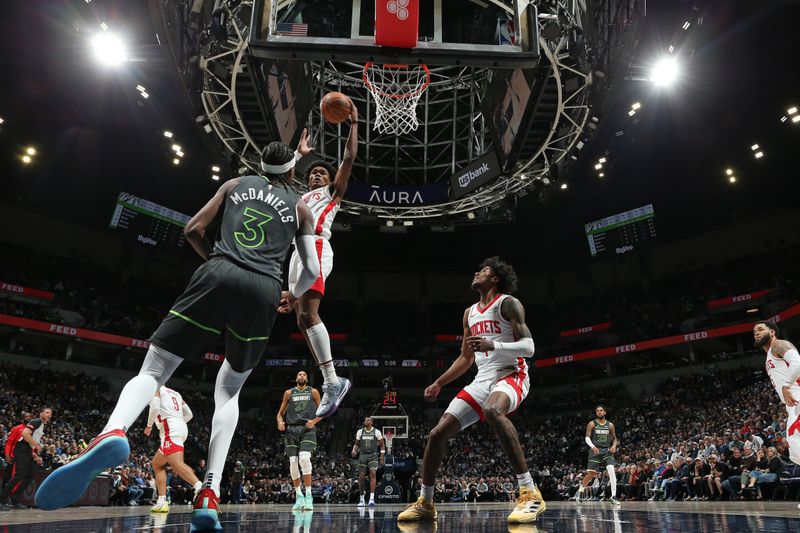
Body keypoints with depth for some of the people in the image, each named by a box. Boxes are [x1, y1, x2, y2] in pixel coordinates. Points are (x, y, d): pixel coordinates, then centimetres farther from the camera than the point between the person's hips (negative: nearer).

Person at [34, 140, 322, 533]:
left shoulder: (236, 184, 23)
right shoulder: (300, 208, 23)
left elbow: (193, 229, 17)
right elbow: (312, 270, 16)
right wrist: (294, 295, 37)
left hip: (218, 277, -1)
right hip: (263, 292, 1)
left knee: (153, 371, 3)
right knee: (228, 391, 15)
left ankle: (113, 431, -32)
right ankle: (209, 496, 1)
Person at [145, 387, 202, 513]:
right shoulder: (176, 393, 29)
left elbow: (155, 408, -9)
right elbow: (189, 414, 23)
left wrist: (149, 425, 5)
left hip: (171, 430, -8)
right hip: (181, 428, 9)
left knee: (177, 464, -23)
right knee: (157, 464, 21)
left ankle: (201, 488, -44)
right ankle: (161, 503, 13)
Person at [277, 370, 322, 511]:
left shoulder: (313, 392, 11)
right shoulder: (289, 393, 15)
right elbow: (280, 412, 17)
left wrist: (314, 421, -7)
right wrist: (280, 422, -5)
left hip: (307, 428, -2)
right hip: (292, 429, 3)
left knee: (304, 458, -22)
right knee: (293, 462, -4)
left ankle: (308, 495, -14)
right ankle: (298, 496, 11)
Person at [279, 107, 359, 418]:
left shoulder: (333, 191, 18)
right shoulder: (301, 197, 34)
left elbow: (348, 158, 10)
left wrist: (353, 123, 13)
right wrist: (299, 154, 46)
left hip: (315, 248, -8)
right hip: (298, 252, 8)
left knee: (308, 314, -23)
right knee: (302, 320, -1)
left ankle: (332, 382, -23)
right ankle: (333, 382, 1)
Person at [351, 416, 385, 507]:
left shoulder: (376, 432, 0)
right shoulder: (360, 432, 7)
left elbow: (382, 445, 5)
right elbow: (357, 444, 16)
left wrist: (382, 458, 0)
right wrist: (354, 450, -6)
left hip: (373, 455, -3)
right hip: (362, 455, 3)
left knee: (373, 473, -21)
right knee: (361, 477, 2)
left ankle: (372, 498, -23)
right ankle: (361, 499, 16)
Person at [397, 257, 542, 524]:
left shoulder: (507, 302, -4)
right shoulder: (470, 313, 18)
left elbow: (528, 347, -14)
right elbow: (465, 358, 25)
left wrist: (493, 345, -30)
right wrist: (438, 383, 19)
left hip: (511, 374, -7)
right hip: (481, 380, 7)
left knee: (493, 411, -42)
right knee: (437, 433, -1)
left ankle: (530, 493, -34)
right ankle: (425, 502, 17)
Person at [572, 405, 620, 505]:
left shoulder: (610, 425, 8)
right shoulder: (592, 424, 1)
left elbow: (614, 438, 15)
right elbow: (587, 438, -4)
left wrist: (614, 445, -7)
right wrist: (593, 447, -22)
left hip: (607, 451, 2)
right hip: (595, 451, -2)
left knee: (612, 471, -17)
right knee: (591, 473, 0)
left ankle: (613, 497, -12)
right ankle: (580, 491, 20)